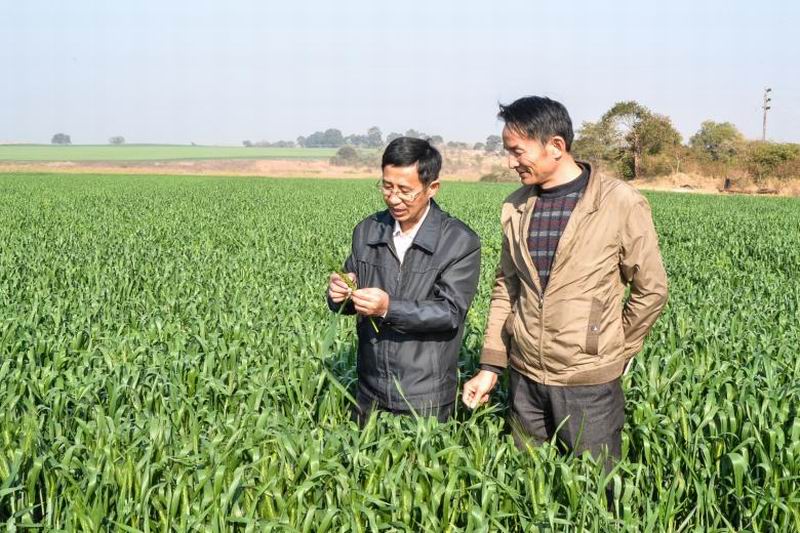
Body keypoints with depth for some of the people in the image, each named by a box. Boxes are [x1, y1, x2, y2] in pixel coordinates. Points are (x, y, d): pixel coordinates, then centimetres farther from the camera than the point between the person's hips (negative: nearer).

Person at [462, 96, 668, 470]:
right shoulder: (515, 207, 3)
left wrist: (613, 353, 0)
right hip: (524, 379, 5)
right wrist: (490, 365, 6)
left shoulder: (621, 204, -12)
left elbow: (651, 290, -4)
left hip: (589, 383, -4)